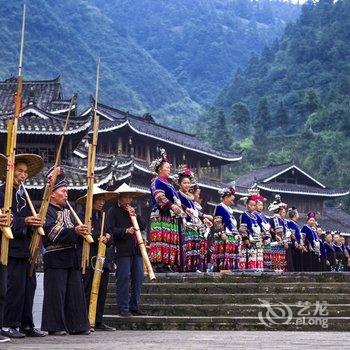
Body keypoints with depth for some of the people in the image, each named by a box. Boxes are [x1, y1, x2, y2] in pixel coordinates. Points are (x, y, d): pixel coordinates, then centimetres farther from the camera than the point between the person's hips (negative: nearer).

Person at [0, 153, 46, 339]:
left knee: (30, 285, 8)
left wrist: (35, 222, 2)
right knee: (16, 285, -7)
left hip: (27, 248, 8)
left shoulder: (23, 193, 19)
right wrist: (24, 221, -23)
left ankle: (26, 325, 16)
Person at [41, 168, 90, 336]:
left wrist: (82, 232, -2)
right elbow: (53, 232, -18)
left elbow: (76, 229, 21)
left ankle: (77, 324, 13)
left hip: (72, 257, 8)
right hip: (56, 258, -8)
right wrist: (74, 231, -26)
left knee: (76, 292, 8)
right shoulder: (46, 211, -4)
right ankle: (55, 326, 2)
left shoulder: (68, 210, 21)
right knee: (56, 293, -5)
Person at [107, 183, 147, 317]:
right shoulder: (113, 211, 1)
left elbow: (143, 226, 11)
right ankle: (123, 308, 1)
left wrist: (135, 216, -3)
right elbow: (110, 229, -10)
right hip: (122, 250, -6)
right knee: (124, 278, -6)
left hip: (136, 249, 6)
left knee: (138, 278, 6)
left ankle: (134, 307, 16)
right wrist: (125, 231, -22)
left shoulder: (134, 210, 20)